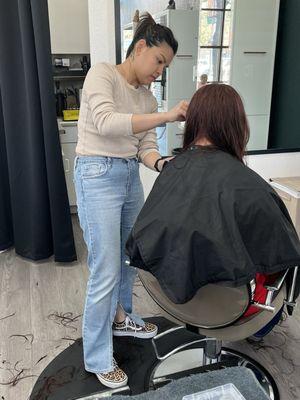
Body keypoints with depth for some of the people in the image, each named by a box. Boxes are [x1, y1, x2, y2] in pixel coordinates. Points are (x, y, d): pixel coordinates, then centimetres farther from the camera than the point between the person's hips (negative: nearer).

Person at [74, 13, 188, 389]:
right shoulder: (102, 74, -8)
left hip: (131, 177, 8)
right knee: (106, 273, -5)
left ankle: (120, 318, 43)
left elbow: (146, 145, 5)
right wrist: (166, 115, -29)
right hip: (98, 176, -8)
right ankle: (97, 359, 14)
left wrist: (160, 163, -18)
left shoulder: (147, 97, 12)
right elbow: (106, 122, -25)